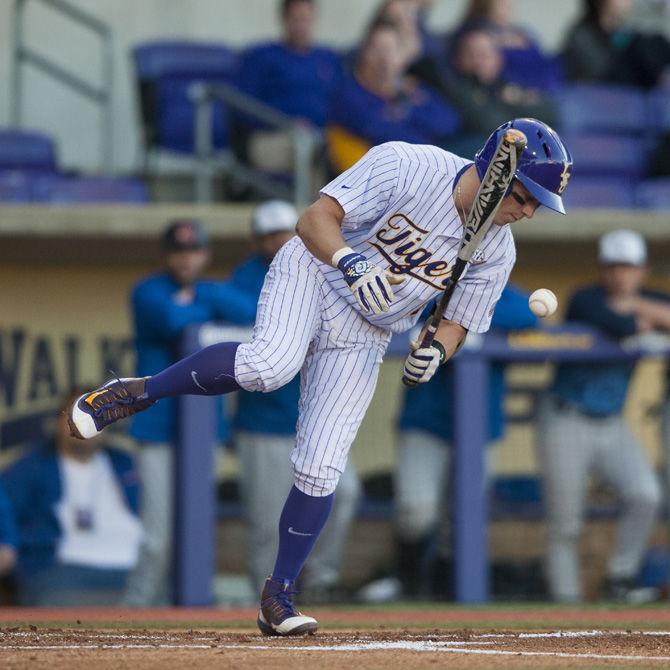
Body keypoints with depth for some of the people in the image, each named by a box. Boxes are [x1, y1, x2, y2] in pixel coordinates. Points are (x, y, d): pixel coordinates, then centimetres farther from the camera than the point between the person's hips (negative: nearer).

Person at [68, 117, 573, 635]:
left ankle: (278, 597, 11)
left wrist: (437, 350, -20)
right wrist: (350, 262, -44)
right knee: (270, 364, -36)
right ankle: (136, 394, -15)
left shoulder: (497, 251, -7)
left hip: (363, 336, 4)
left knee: (320, 470, -6)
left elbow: (457, 321, 4)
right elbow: (315, 219, -25)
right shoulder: (406, 167, -23)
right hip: (314, 272, -4)